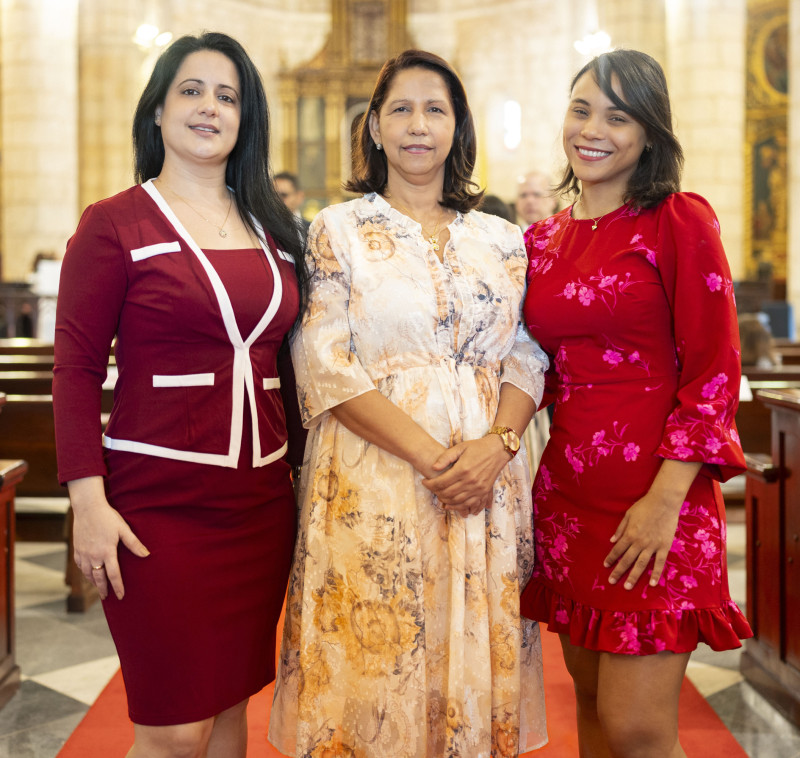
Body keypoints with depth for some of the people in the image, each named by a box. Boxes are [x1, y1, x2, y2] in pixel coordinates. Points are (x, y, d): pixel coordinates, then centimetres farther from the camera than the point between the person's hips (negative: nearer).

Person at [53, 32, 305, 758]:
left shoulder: (271, 229, 12)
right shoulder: (114, 223, -3)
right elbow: (76, 369, -6)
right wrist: (89, 499, -14)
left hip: (263, 502, 5)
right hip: (158, 504, -5)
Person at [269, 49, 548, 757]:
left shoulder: (502, 239, 12)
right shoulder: (337, 230, 2)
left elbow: (527, 358, 8)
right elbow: (325, 365, -7)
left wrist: (496, 445, -13)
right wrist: (431, 456, -15)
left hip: (488, 480, 3)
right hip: (373, 479, -2)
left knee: (475, 660, 9)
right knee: (376, 674, 3)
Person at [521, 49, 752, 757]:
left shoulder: (681, 222, -5)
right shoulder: (542, 240, 11)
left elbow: (713, 373, -9)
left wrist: (665, 498, -16)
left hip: (653, 495, -5)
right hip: (567, 490, 5)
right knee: (592, 700, 14)